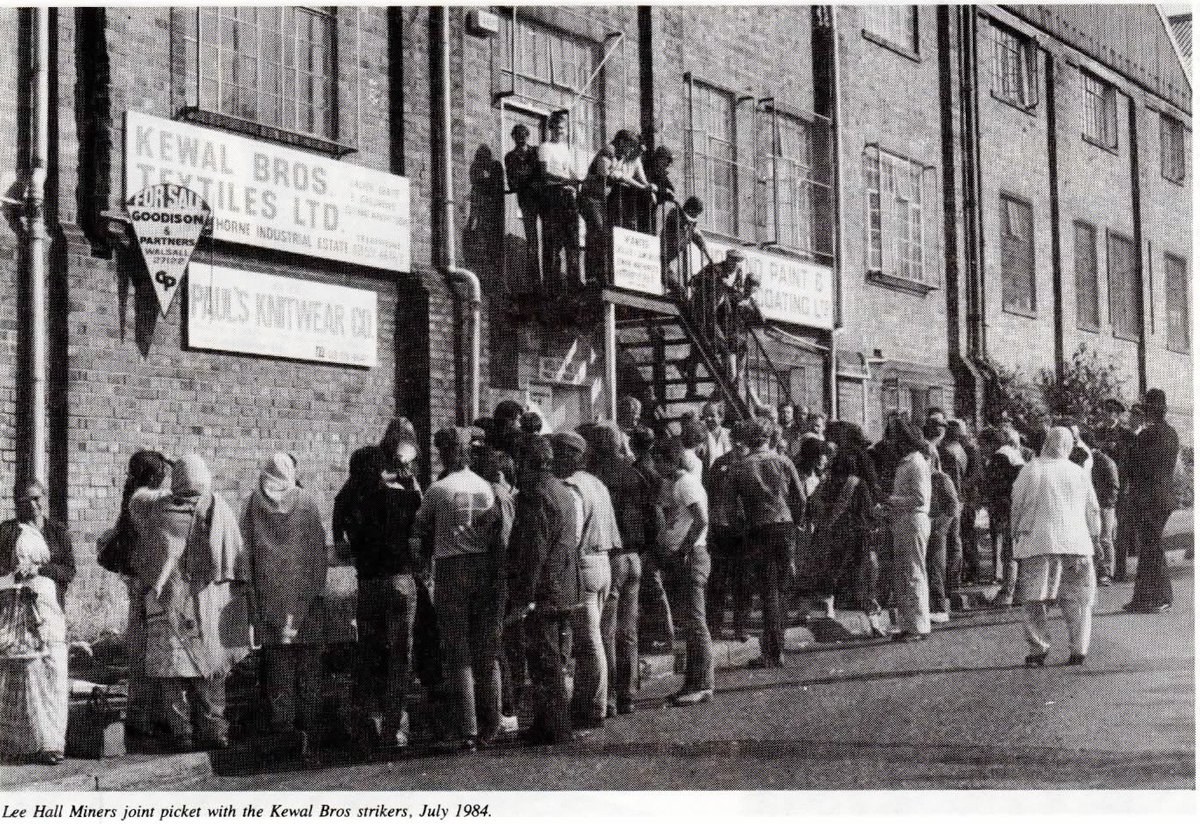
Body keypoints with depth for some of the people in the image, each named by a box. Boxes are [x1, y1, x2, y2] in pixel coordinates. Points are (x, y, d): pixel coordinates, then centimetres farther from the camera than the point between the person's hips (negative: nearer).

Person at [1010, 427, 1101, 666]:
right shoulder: (1079, 473, 8)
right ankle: (1078, 650, 4)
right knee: (1078, 599, 8)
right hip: (1076, 543, 2)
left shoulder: (1030, 470, 0)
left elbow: (1017, 506, 5)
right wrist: (1092, 535, 31)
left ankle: (1038, 649, -2)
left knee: (1036, 600, 2)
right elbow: (1093, 510, 15)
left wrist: (1016, 534, 18)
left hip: (1039, 542, -2)